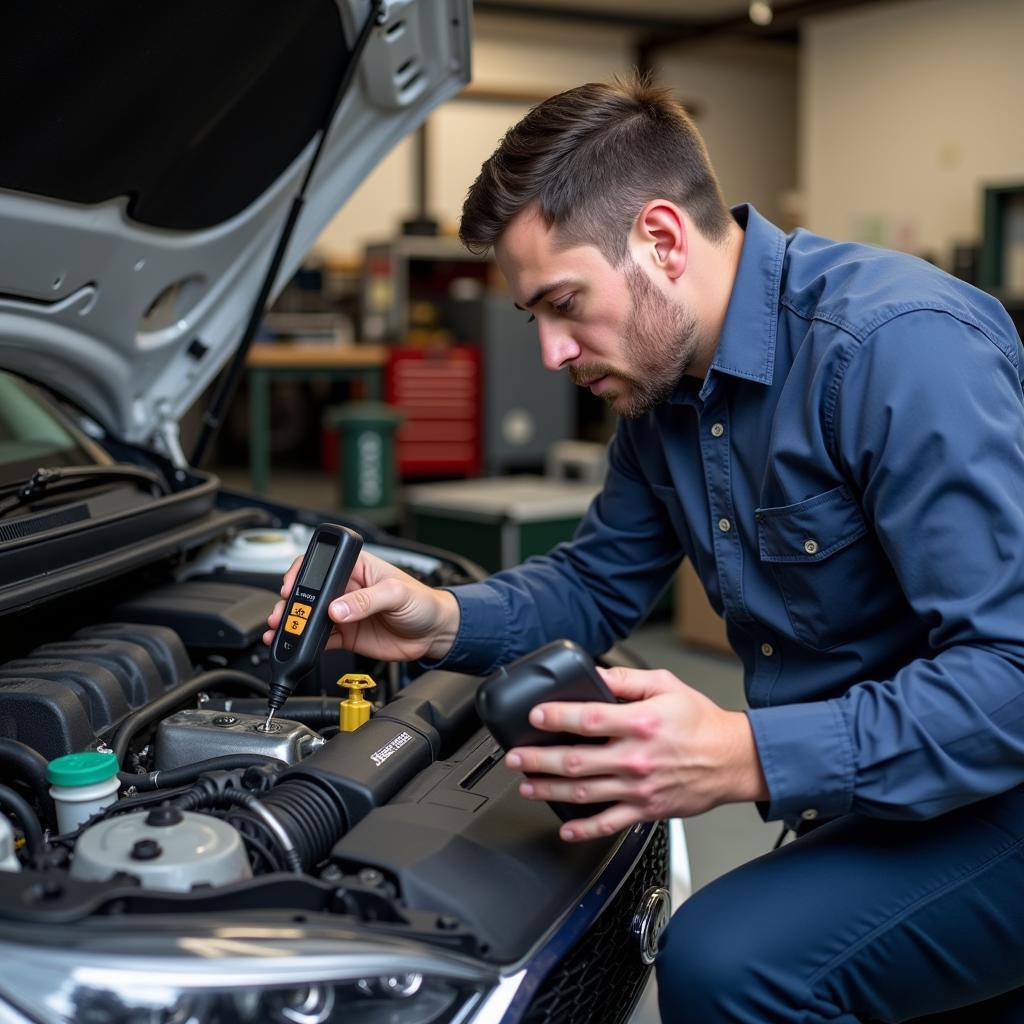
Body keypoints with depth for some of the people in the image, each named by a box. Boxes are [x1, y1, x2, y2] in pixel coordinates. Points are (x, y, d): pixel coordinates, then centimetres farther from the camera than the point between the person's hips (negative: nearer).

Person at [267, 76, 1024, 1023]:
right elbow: (596, 582, 14)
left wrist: (747, 757, -37)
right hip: (875, 797, 8)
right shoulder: (663, 384, 3)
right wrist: (443, 621, -4)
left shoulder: (898, 346, -26)